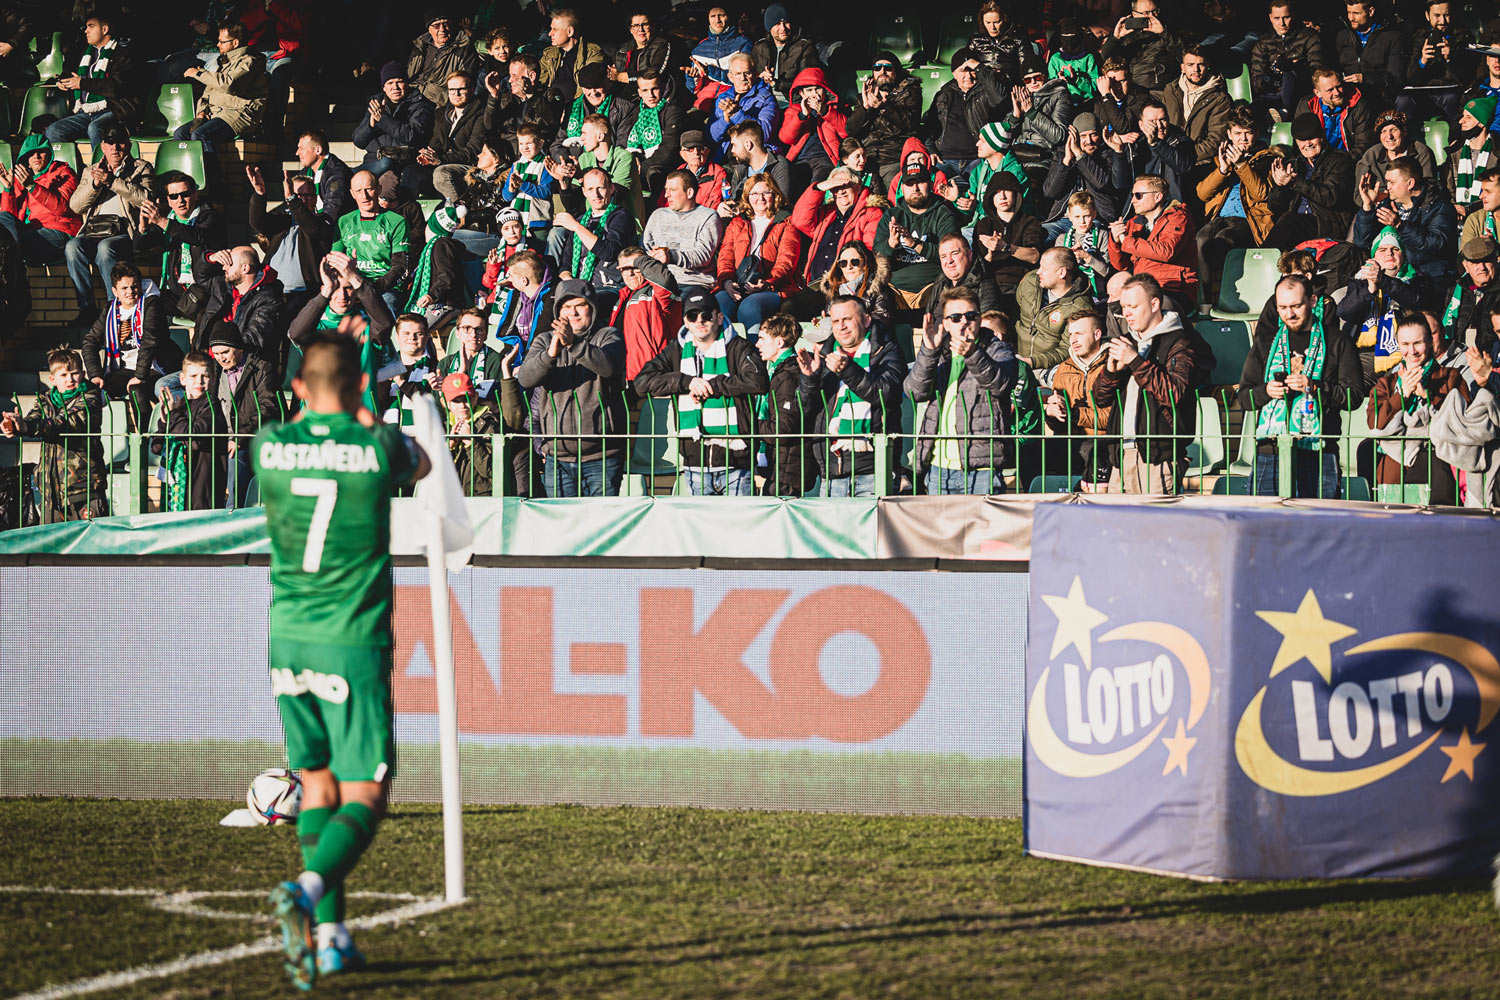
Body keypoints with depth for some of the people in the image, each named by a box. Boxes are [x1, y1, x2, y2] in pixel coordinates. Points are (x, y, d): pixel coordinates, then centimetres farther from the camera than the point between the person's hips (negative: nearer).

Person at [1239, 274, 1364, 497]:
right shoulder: (1264, 344, 19)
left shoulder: (1337, 344, 10)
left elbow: (1354, 395, 2)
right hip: (1271, 451, 2)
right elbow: (1244, 397, 18)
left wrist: (1315, 387, -11)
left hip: (1318, 454, -2)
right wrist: (1267, 391, -3)